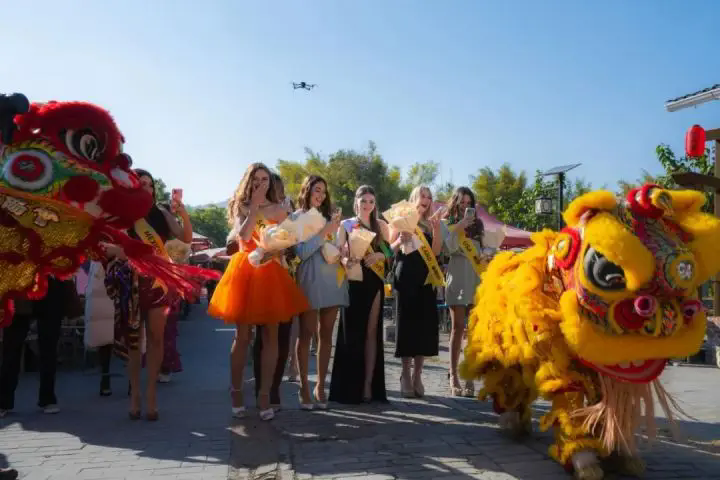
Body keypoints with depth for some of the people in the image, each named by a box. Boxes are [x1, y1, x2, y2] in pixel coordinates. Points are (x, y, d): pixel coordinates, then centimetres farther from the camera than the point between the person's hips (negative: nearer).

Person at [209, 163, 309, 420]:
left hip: (272, 273, 2)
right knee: (242, 336, 3)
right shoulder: (241, 207, 8)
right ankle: (236, 392, 16)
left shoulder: (280, 209, 11)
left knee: (271, 336, 1)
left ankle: (265, 395, 8)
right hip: (245, 272, -2)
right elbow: (244, 235, -12)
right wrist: (254, 207, -8)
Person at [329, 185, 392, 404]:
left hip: (374, 282, 2)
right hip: (353, 282, -2)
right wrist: (345, 260, -21)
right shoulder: (345, 225, 7)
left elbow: (390, 252, 10)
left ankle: (368, 385, 5)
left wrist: (379, 256, -11)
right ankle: (349, 386, 5)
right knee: (351, 332, -3)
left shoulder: (381, 225, 12)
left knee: (371, 332, 1)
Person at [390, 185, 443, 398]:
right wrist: (401, 240, -19)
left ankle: (417, 374, 12)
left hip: (426, 277, 4)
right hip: (407, 277, -4)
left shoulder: (431, 224, 15)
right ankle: (405, 375, 5)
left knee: (425, 324, 2)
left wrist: (436, 229, -8)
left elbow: (436, 251, 2)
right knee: (407, 323, -3)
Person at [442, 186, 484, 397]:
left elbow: (484, 250, 19)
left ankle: (470, 377, 1)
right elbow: (449, 248, -9)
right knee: (458, 327, -1)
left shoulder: (477, 224, 16)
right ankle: (453, 376, 4)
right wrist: (460, 226, -14)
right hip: (457, 279, -3)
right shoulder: (448, 224, 7)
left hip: (477, 279, 3)